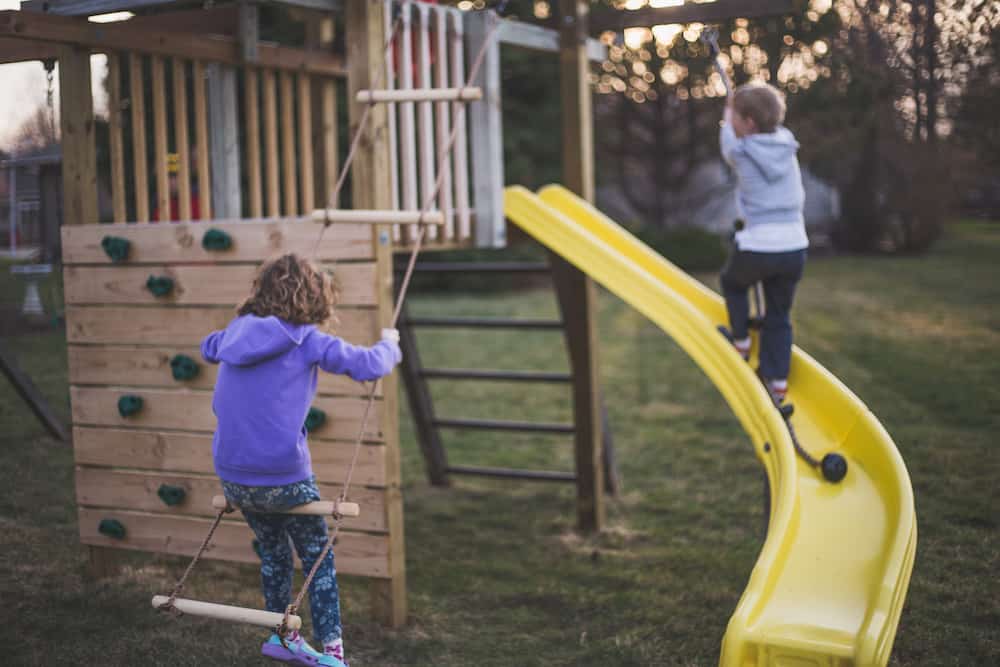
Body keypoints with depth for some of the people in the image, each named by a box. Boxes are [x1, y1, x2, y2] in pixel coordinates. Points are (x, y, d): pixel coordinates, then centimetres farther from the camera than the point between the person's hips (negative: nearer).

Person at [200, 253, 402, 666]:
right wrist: (389, 343, 9)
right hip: (284, 479, -6)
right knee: (318, 559, 11)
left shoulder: (237, 332, 8)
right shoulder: (307, 341, -10)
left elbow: (207, 348, 31)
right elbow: (369, 366, -12)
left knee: (273, 552, 26)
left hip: (233, 477, 6)